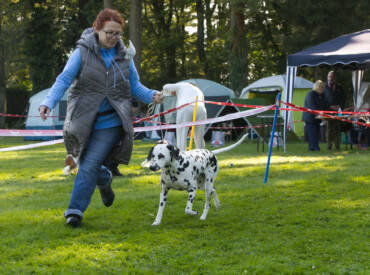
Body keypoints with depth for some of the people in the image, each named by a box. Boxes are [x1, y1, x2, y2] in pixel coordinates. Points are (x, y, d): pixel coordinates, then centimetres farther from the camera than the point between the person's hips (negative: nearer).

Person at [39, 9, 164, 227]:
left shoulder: (125, 56, 6)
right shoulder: (83, 52, -3)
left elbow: (135, 86, 13)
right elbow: (64, 80, -8)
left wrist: (151, 95, -7)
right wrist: (49, 102, -23)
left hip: (111, 122, 0)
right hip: (84, 119, 0)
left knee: (90, 164, -11)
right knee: (85, 163, 11)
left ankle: (75, 210, -4)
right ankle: (104, 180, 44)